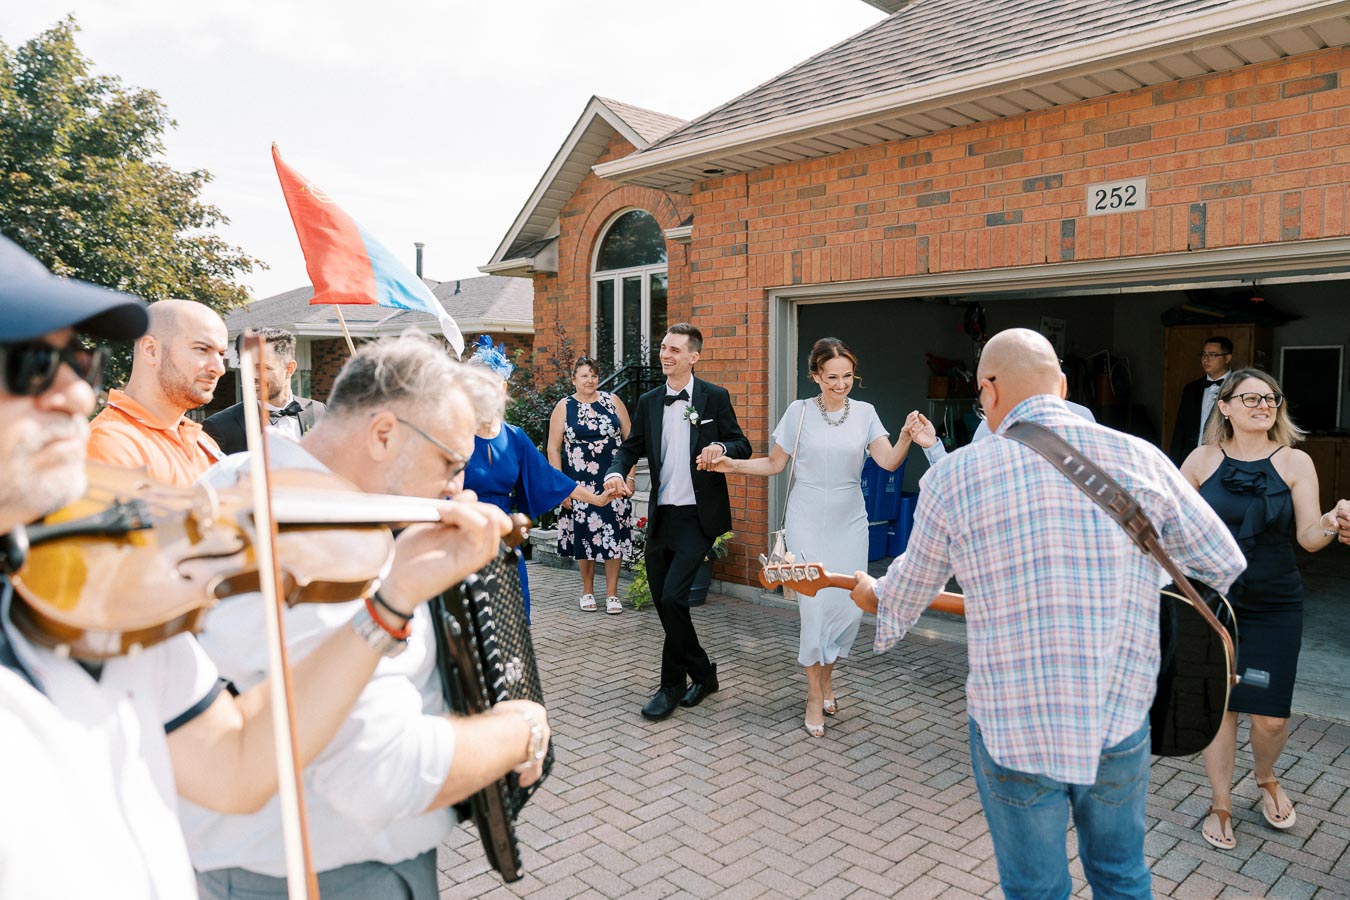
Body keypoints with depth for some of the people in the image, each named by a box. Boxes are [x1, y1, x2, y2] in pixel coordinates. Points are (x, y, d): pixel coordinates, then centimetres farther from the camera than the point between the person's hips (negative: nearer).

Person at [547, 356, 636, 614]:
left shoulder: (612, 401, 5)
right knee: (584, 534, 6)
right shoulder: (564, 407, 1)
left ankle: (612, 593, 12)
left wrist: (629, 476, 0)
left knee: (614, 534, 1)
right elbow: (553, 449, -1)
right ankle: (587, 590, 23)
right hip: (580, 484, -1)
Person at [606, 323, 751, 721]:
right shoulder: (648, 402, 10)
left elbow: (742, 446, 2)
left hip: (698, 517, -5)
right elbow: (631, 447, 11)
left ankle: (673, 684, 4)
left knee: (672, 597, -15)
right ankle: (702, 673, 28)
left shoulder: (715, 397, -2)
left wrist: (720, 446, -21)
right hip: (661, 517, 5)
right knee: (664, 602, 9)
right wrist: (616, 472, -10)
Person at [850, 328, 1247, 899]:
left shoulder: (952, 477, -11)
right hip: (1120, 724, 2)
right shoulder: (1141, 459, -7)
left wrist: (872, 594, 26)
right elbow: (1226, 565, 5)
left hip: (1011, 731, -2)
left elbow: (906, 593, 3)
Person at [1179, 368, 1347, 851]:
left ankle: (1266, 778, 35)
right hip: (1212, 600, 0)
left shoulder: (1295, 462, -3)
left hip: (1274, 606, 0)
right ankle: (1221, 804, 26)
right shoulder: (1202, 459, -3)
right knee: (1219, 705, 6)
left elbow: (1309, 538, -8)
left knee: (1271, 716, 0)